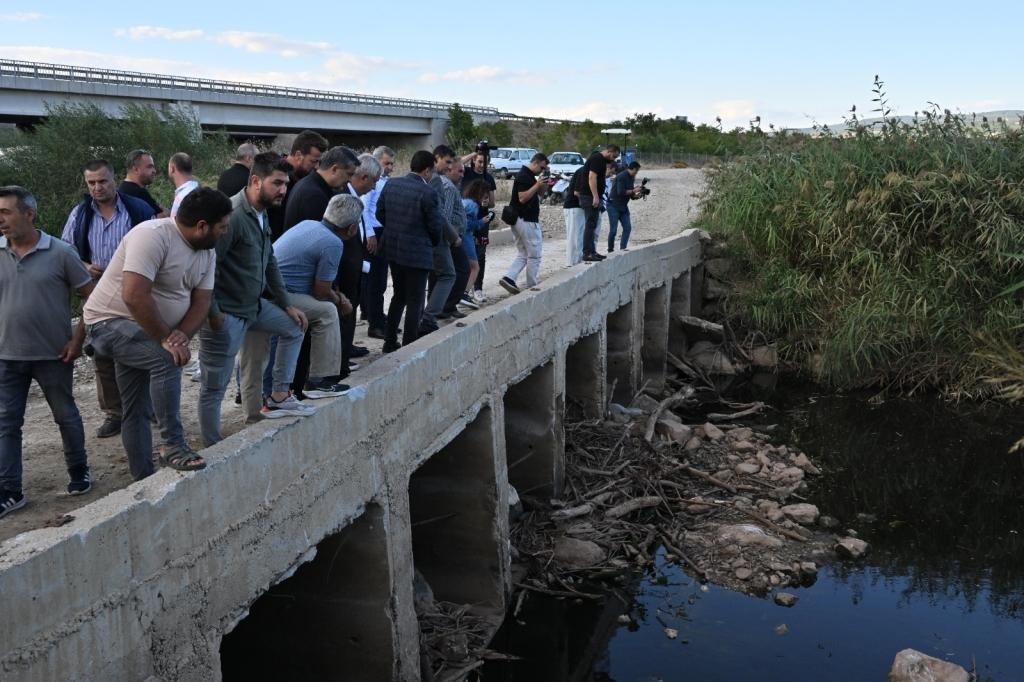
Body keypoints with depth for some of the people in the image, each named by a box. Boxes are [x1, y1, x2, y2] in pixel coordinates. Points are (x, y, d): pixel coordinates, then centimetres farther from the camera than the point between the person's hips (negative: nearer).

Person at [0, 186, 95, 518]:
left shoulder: (60, 253, -8)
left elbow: (92, 298, -3)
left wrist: (78, 338, -8)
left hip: (53, 355, -3)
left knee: (66, 416, 12)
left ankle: (79, 473, 31)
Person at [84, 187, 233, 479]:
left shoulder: (206, 252, 0)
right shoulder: (152, 236, -26)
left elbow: (201, 300, -2)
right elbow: (134, 296, -34)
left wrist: (182, 334, -21)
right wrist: (166, 339, -27)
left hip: (146, 332, 9)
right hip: (110, 322, -9)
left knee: (138, 411, 13)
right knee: (167, 359, -32)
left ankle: (144, 482, 21)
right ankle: (173, 446, -25)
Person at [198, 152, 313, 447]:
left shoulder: (261, 215, 8)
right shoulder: (232, 215, -23)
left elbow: (269, 264, 17)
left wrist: (287, 305, 16)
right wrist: (213, 314, -21)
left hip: (254, 305, 10)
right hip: (226, 313, -9)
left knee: (293, 327, 20)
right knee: (214, 386, 0)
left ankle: (279, 397, 24)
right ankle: (212, 450, 11)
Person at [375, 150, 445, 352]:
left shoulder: (390, 184, 0)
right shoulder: (428, 193, -18)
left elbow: (380, 213, 7)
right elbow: (436, 226, -11)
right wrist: (434, 242, 10)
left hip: (392, 250, 6)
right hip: (417, 253, -6)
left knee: (399, 296, 21)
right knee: (415, 301, 4)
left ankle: (390, 342, 24)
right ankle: (409, 347, 8)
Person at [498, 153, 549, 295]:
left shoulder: (528, 175, 16)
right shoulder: (524, 176, -16)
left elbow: (535, 194, 21)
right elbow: (522, 198, -23)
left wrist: (542, 185, 3)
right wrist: (537, 185, -21)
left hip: (519, 220, 10)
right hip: (527, 221, -10)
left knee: (522, 255, 13)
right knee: (534, 256, 0)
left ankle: (508, 278, -1)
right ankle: (532, 287, 7)